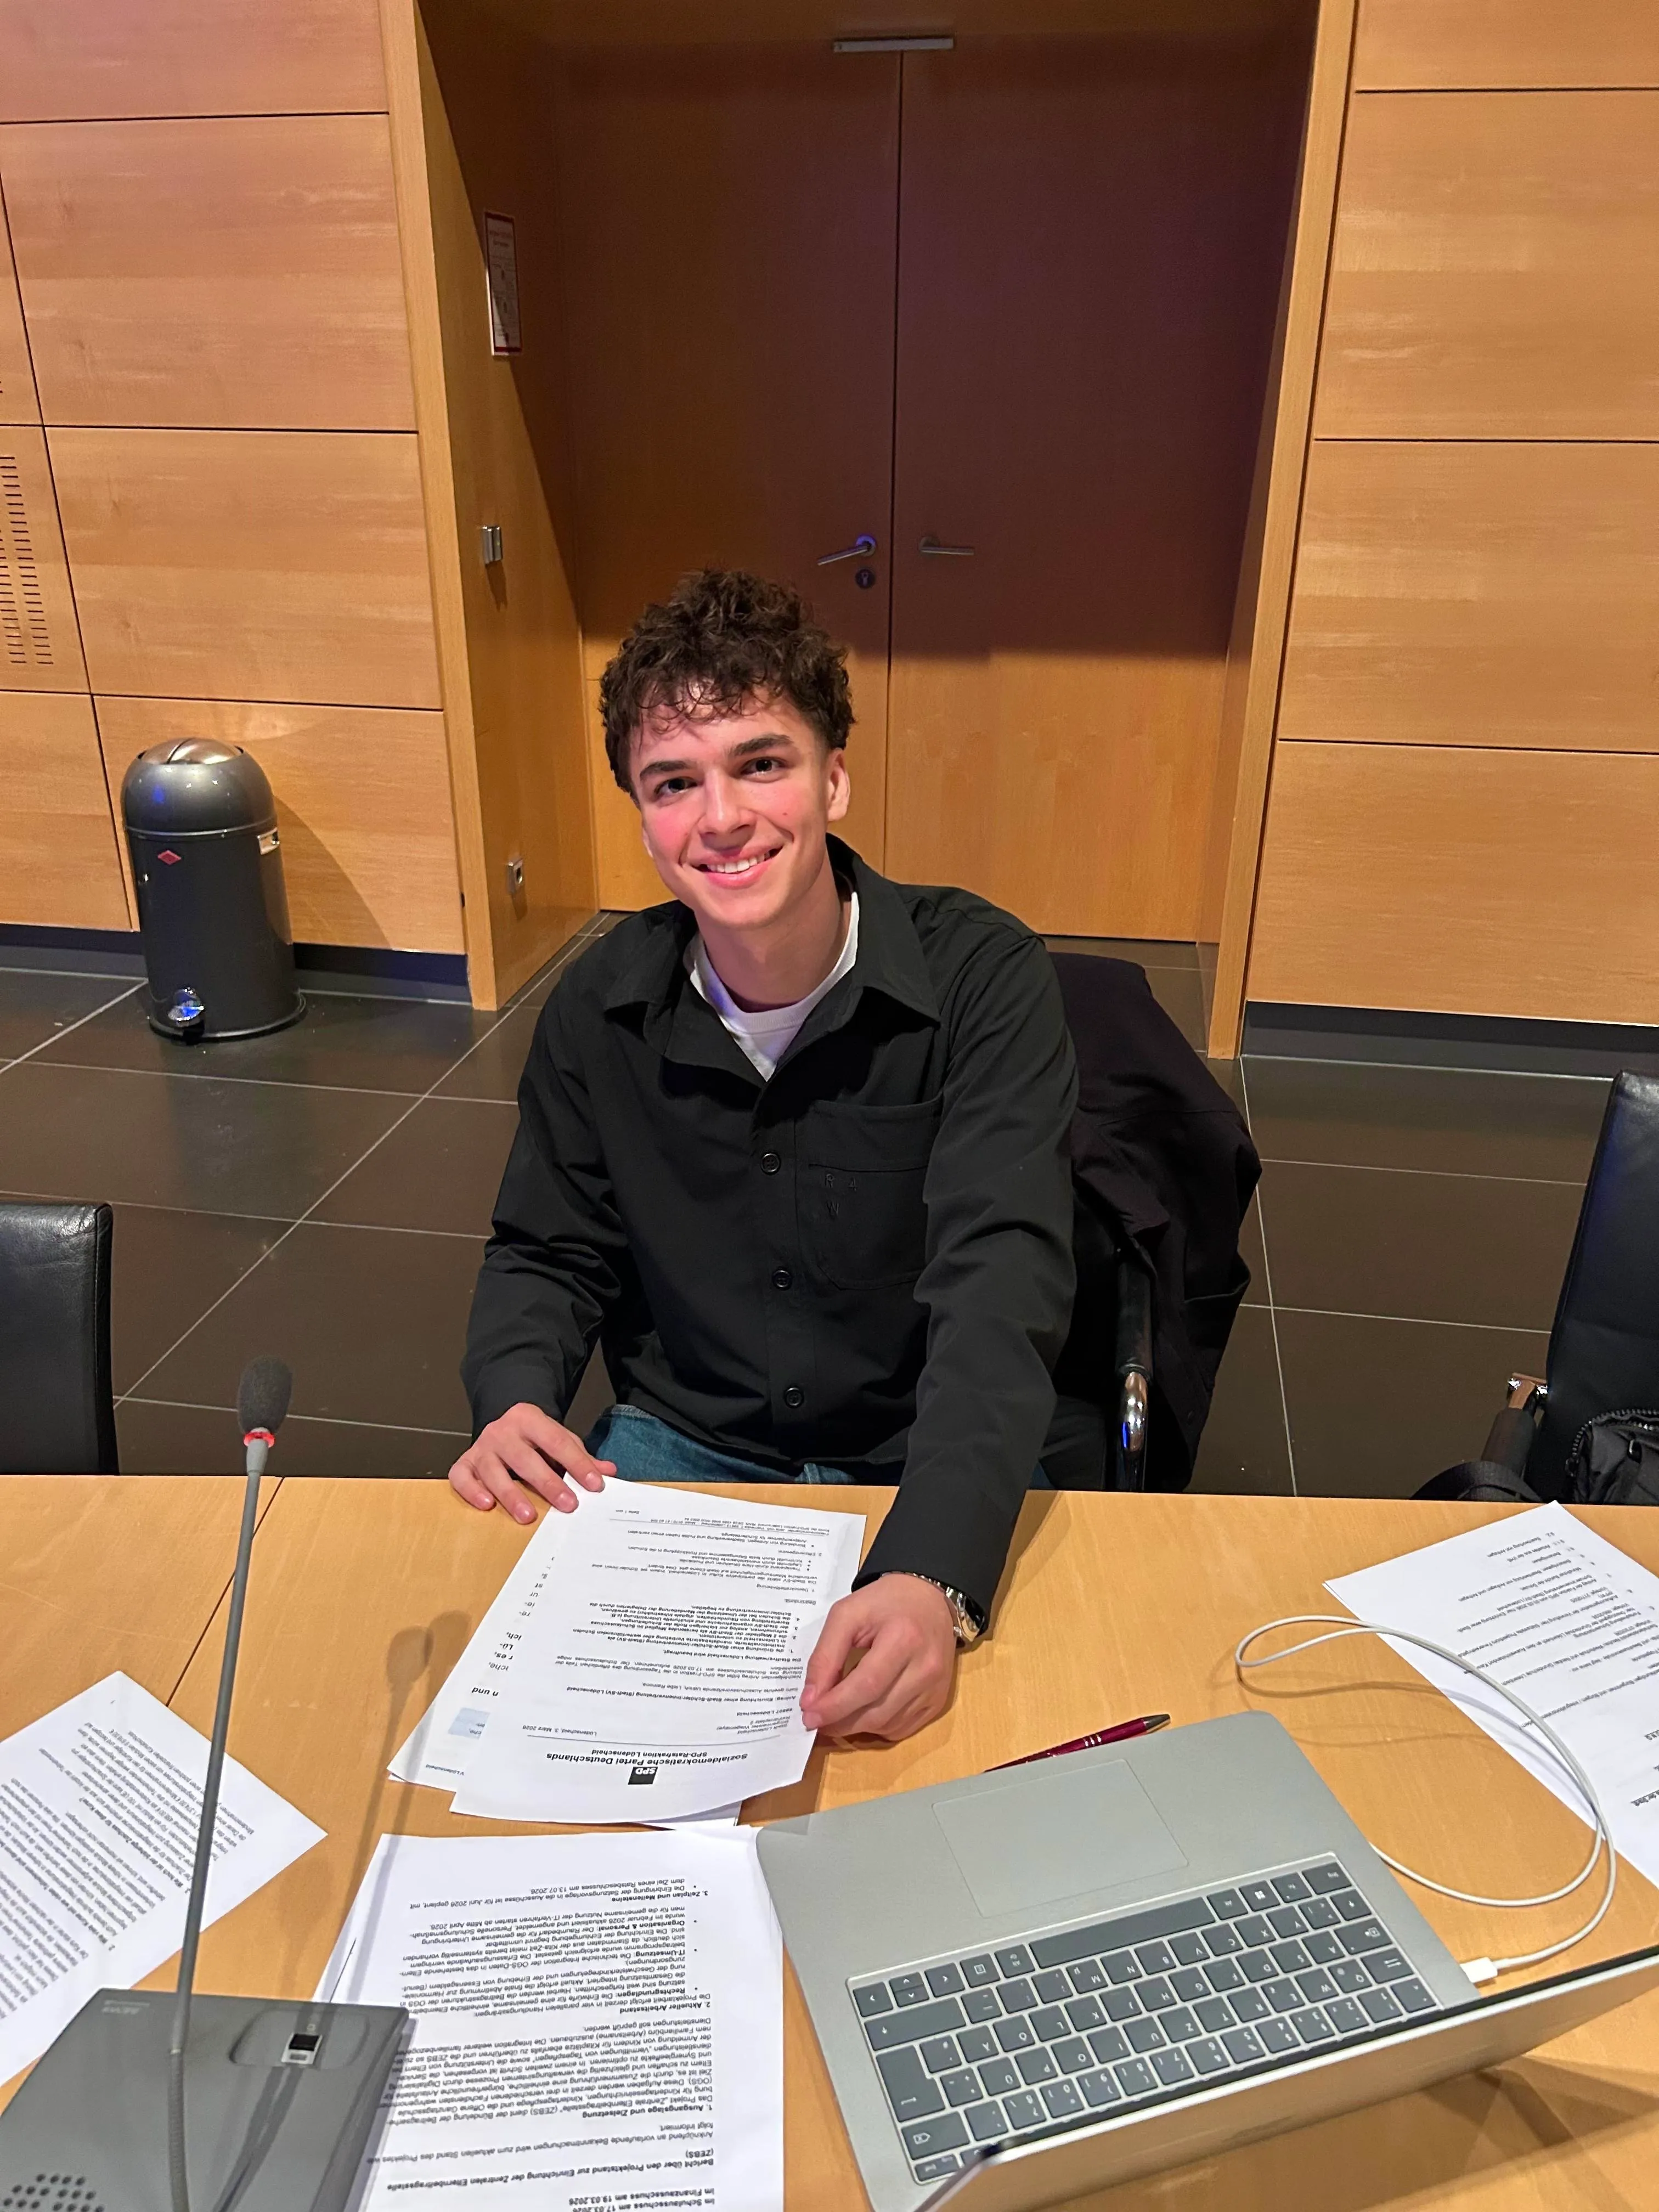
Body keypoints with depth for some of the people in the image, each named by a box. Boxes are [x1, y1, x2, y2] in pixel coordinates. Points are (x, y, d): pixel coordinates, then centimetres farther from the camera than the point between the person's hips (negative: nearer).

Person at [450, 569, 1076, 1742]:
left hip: (924, 1473, -3)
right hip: (677, 1447, 4)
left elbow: (1000, 1285, -27)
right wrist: (517, 1399, -16)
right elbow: (549, 1256, 7)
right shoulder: (598, 1008, -5)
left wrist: (933, 1574, -43)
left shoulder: (983, 976, -17)